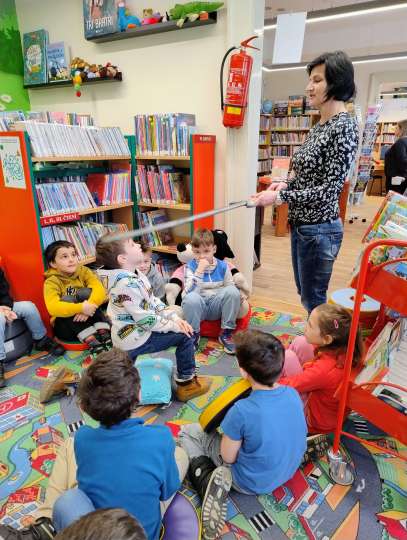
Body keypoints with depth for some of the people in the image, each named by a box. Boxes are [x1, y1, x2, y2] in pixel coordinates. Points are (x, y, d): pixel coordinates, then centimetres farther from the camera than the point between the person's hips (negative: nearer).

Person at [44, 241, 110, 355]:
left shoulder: (83, 271, -3)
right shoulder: (51, 282, -12)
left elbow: (99, 289, -19)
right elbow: (53, 308, -30)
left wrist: (89, 306, -38)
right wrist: (81, 308, -41)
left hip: (88, 319, 2)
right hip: (64, 326, -1)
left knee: (87, 292, -22)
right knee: (66, 299, -28)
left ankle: (103, 333, -25)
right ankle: (91, 341, -33)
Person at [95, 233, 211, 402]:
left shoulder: (134, 274, 1)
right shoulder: (126, 284, -28)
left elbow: (153, 301, 6)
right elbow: (145, 319, -26)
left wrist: (174, 317, -3)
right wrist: (173, 325, -15)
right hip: (136, 340, -9)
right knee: (184, 336, -7)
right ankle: (186, 383, 8)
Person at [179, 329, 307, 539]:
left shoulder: (242, 412, -34)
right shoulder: (293, 394, -17)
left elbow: (228, 457, -19)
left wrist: (230, 429, -3)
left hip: (252, 483, -6)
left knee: (187, 433, 5)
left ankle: (209, 481, -11)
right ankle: (216, 480, 14)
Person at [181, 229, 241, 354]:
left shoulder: (222, 266, 2)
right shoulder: (190, 267, -5)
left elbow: (231, 288, 7)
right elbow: (190, 291, -20)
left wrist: (239, 296, -15)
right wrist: (199, 270, -27)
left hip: (217, 307, 2)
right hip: (198, 307, -2)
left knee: (232, 291, -27)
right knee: (191, 298, -36)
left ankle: (226, 333, -11)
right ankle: (194, 335, -10)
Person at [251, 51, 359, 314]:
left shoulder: (345, 126, -16)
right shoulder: (320, 125, 11)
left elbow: (330, 188, -20)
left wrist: (279, 197, -20)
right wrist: (286, 184, -1)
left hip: (319, 228, -9)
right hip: (301, 223, 9)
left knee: (313, 299, 6)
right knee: (306, 293, 21)